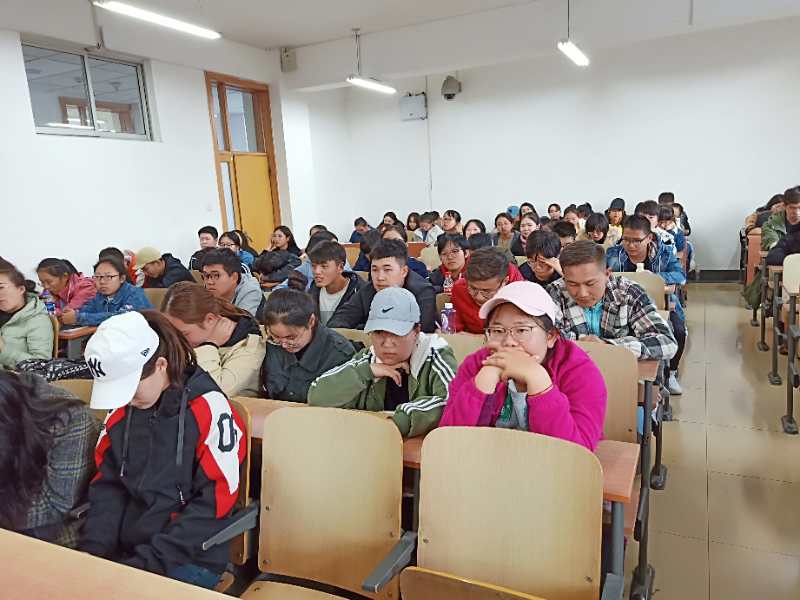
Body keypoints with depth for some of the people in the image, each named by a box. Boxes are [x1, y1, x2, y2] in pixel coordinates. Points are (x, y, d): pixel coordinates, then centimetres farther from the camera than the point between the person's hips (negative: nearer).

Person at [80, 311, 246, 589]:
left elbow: (215, 500, -14)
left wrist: (148, 561, -16)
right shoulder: (120, 409, 4)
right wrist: (94, 548, -4)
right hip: (122, 550, 5)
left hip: (189, 559, -5)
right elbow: (107, 483, 10)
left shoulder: (209, 408, -14)